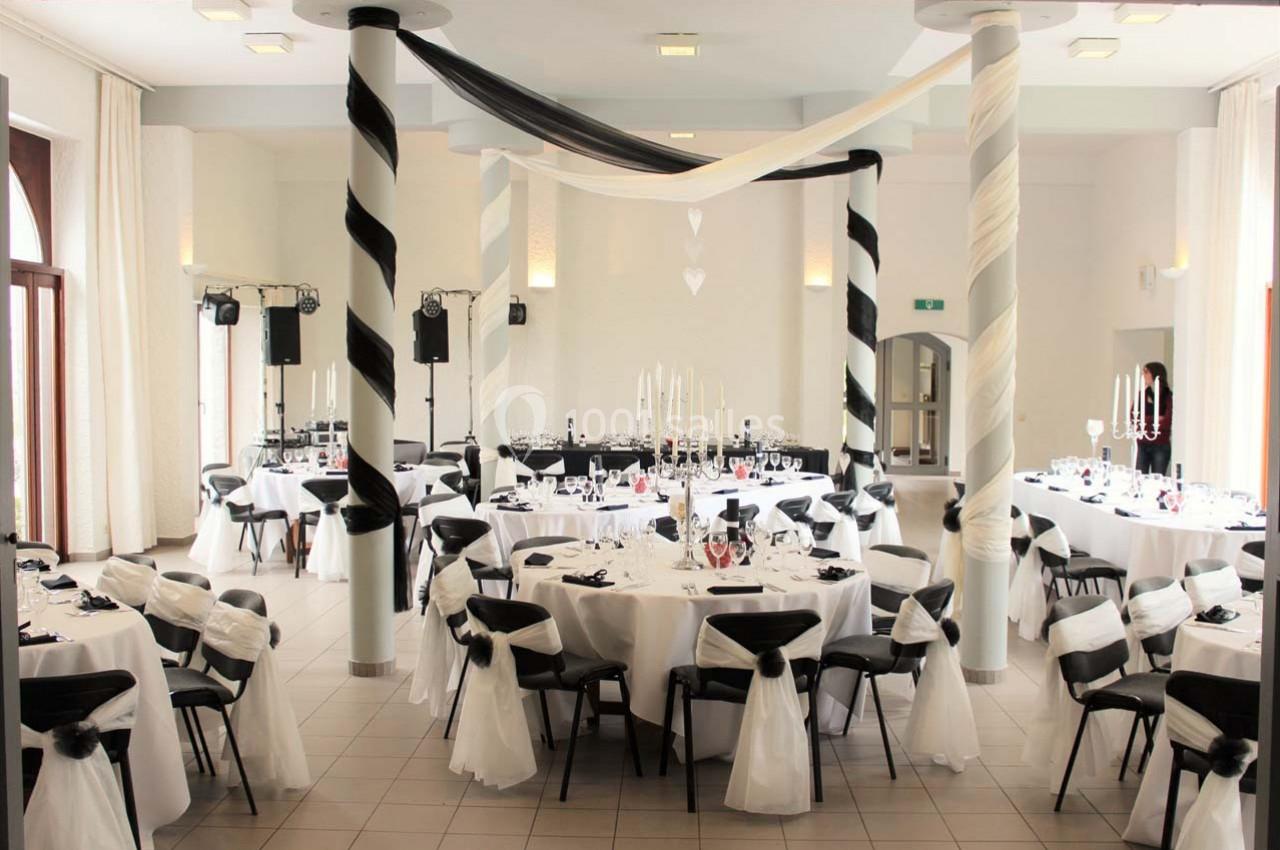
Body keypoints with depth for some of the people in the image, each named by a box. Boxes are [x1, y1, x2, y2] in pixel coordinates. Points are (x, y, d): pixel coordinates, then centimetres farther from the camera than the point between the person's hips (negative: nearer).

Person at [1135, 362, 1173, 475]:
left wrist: (1146, 420, -2)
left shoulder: (1168, 396, -7)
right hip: (1142, 445, 4)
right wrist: (1154, 419, -8)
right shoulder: (1142, 394, 7)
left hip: (1160, 446, -4)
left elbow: (1166, 423, -12)